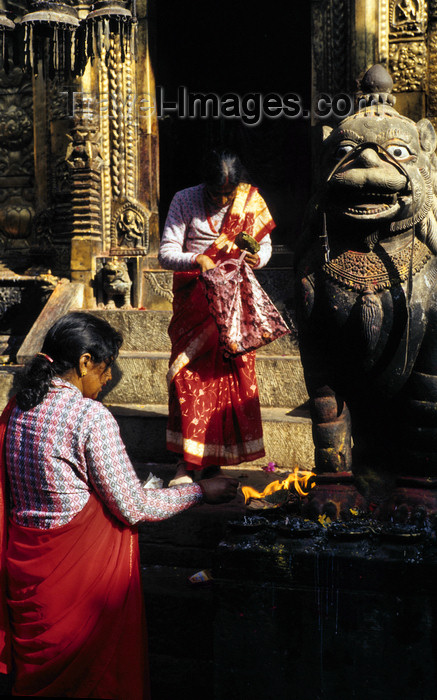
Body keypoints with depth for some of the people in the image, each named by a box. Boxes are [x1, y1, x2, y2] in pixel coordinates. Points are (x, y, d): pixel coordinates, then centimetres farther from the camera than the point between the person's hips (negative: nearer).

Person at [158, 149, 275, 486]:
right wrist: (196, 260, -30)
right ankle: (190, 459, 4)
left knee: (233, 368, 0)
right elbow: (166, 252, -10)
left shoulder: (250, 200, 0)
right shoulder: (185, 200, -6)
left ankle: (213, 457, 12)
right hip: (194, 298, -1)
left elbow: (265, 244, 8)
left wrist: (256, 258, -16)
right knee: (190, 371, -4)